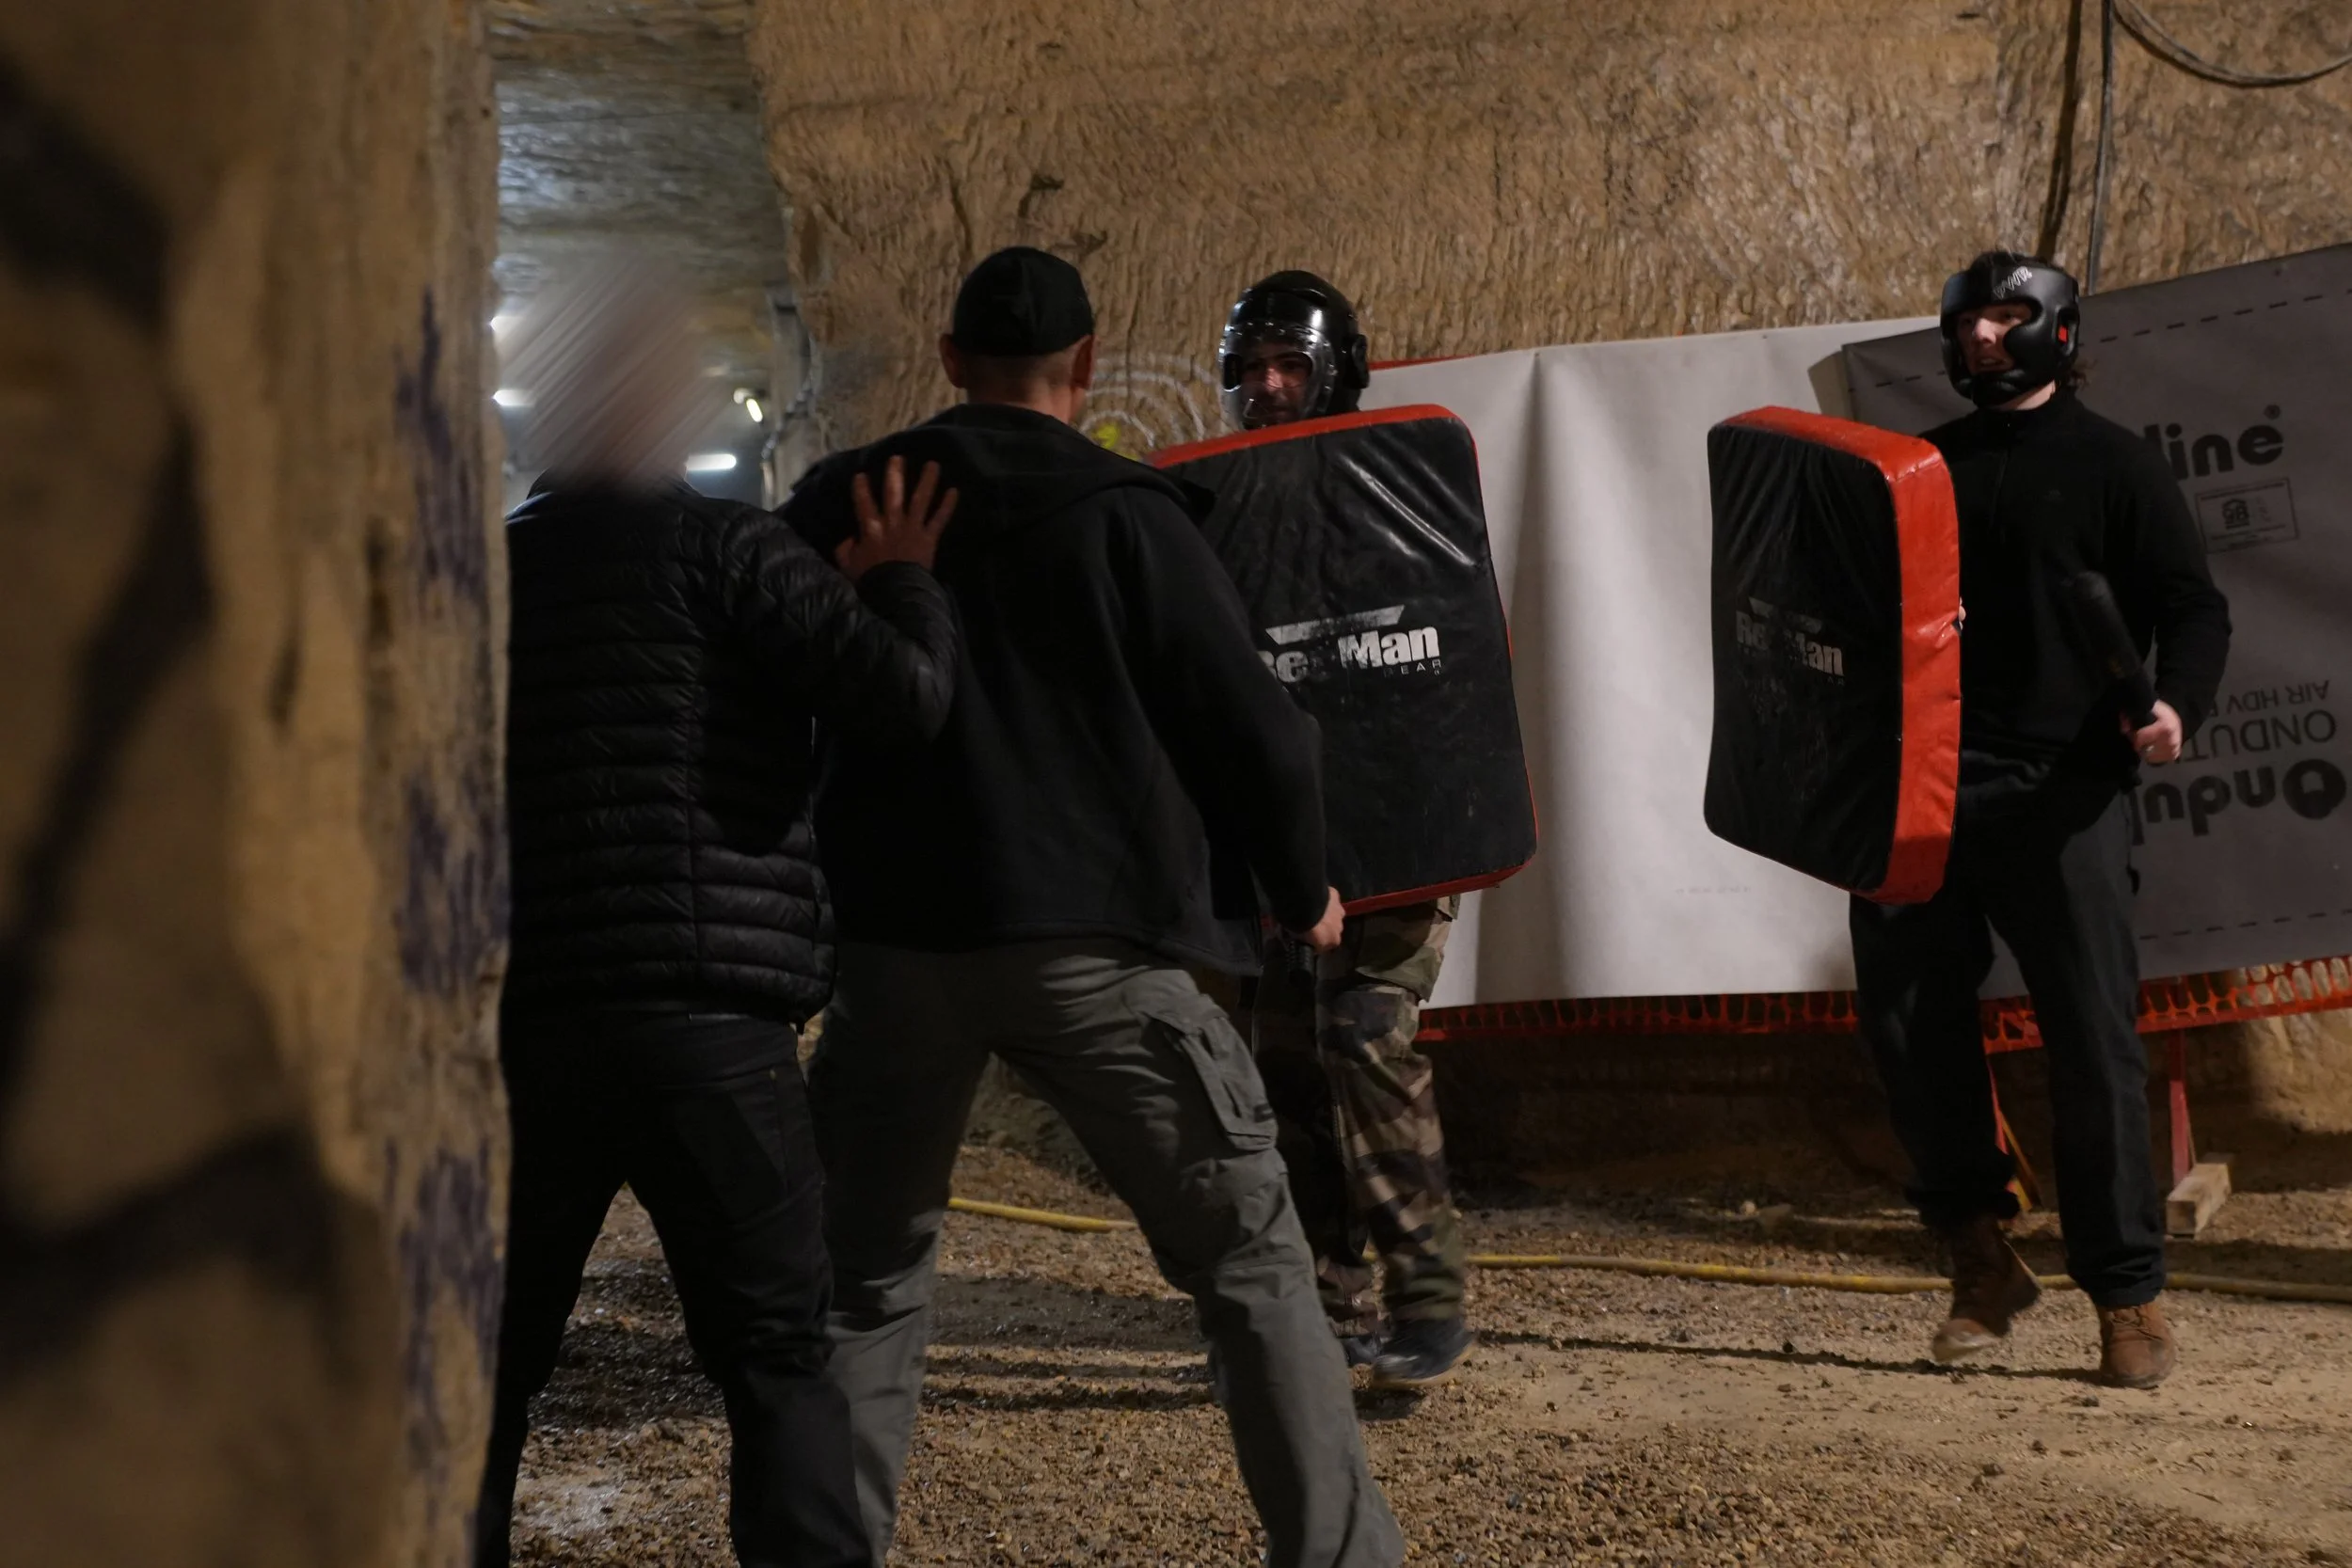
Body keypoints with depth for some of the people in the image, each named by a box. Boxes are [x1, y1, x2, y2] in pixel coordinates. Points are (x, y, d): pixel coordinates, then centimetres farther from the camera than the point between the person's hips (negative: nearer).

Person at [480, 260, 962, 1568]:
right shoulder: (723, 549, -2)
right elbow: (906, 695, -12)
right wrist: (901, 582, 5)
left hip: (518, 1016, 4)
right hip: (706, 1016, -4)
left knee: (493, 1356, 11)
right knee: (776, 1358, -1)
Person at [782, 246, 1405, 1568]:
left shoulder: (841, 510, 7)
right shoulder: (1127, 516, -2)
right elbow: (1250, 722, -4)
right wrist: (1303, 888, 12)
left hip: (893, 945, 3)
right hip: (1091, 943, -3)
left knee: (872, 1277, 17)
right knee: (1253, 1265, 5)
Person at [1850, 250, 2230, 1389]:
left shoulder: (2110, 464, 6)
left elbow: (2193, 607, 1)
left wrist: (2175, 704, -18)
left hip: (2060, 792, -4)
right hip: (1919, 788, 4)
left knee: (2095, 1041, -5)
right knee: (1907, 1022, -1)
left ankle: (2128, 1295, 2)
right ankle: (1980, 1258, 14)